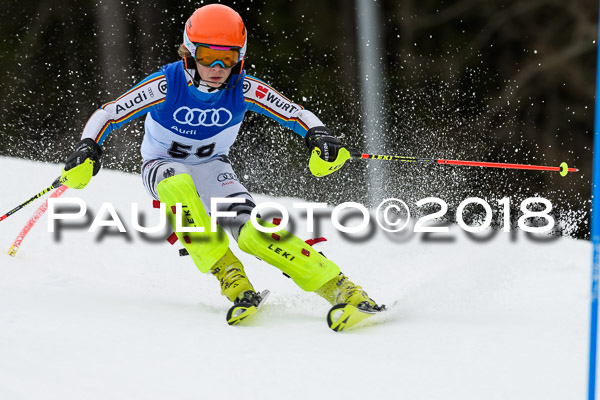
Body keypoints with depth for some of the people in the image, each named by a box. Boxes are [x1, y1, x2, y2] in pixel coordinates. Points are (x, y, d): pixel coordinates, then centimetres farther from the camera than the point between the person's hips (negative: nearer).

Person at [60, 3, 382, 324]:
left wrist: (319, 137, -35)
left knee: (251, 231, -26)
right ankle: (227, 274, -32)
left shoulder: (244, 89, -19)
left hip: (212, 168, 1)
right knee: (178, 186, -39)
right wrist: (87, 149, -40)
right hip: (163, 166, -1)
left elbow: (298, 114, -14)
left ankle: (337, 286, -24)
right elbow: (107, 114, -22)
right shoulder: (167, 84, -26)